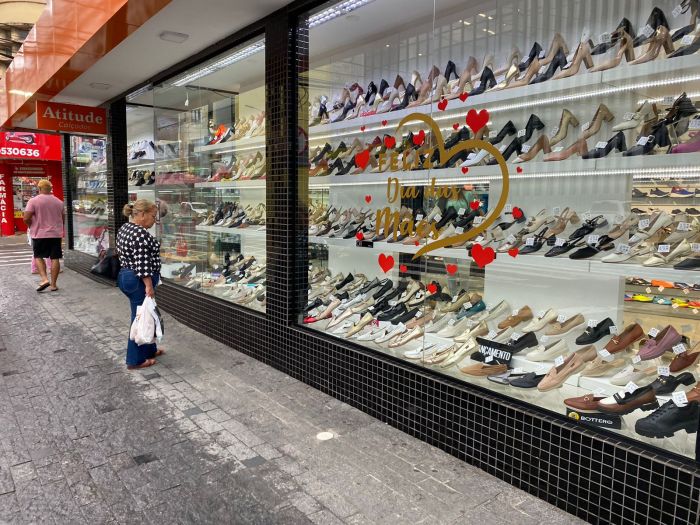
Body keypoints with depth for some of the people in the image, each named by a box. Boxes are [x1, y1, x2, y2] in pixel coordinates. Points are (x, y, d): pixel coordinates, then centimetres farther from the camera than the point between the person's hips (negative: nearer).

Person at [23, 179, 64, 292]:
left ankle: (44, 279, -6)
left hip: (40, 234, -3)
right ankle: (53, 284, 5)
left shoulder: (33, 201, -7)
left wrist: (32, 227, 7)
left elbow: (26, 218, -11)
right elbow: (63, 218, 14)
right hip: (56, 234, 3)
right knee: (55, 258, 4)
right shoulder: (59, 202, 6)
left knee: (39, 257, 11)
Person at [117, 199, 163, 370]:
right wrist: (149, 286, -22)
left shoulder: (124, 228, 11)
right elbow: (142, 263, -24)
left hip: (126, 276, 11)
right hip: (139, 281, -11)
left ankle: (149, 349, 33)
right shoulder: (140, 233, -21)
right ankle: (136, 360, 11)